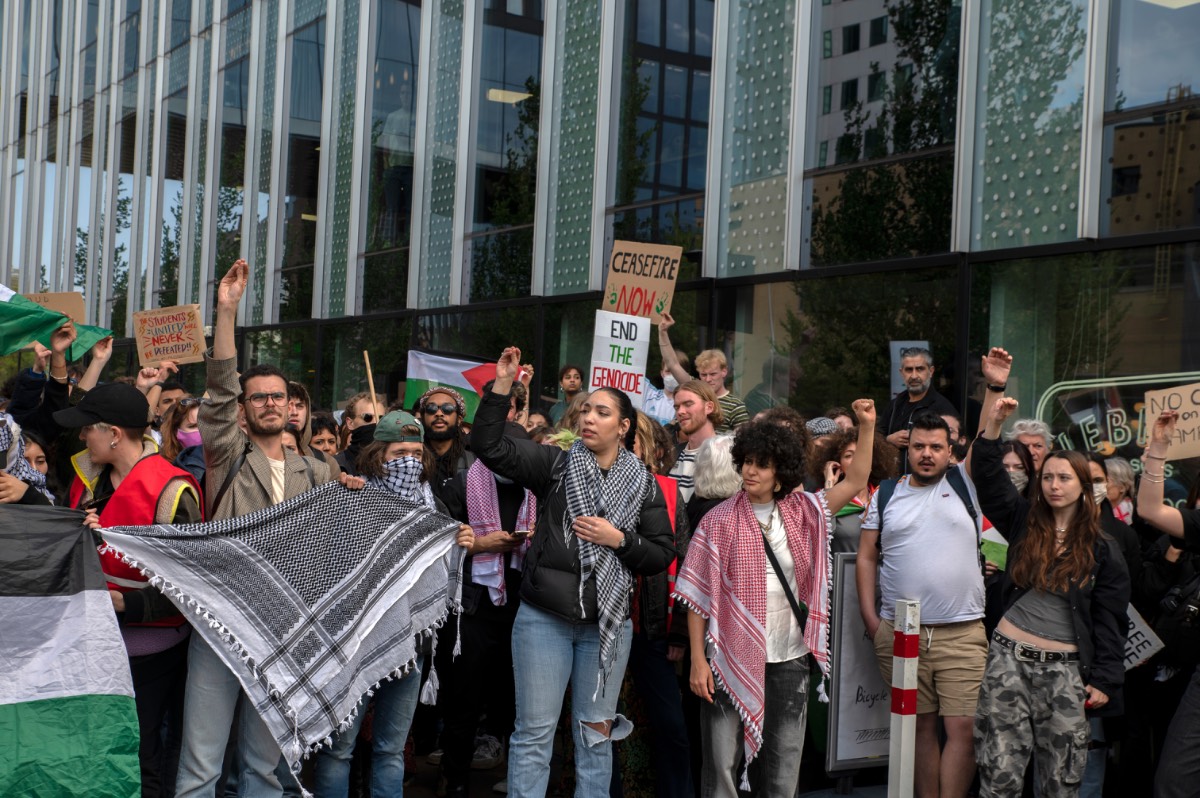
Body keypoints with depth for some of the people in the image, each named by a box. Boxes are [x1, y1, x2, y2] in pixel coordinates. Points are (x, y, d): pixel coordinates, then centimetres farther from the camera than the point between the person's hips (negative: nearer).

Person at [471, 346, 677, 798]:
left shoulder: (643, 485, 4)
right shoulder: (556, 465, 1)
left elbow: (662, 556, 2)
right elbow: (489, 445, -9)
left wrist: (618, 540, -13)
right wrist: (502, 386, -18)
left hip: (607, 622, 1)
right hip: (543, 617, -1)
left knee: (596, 732, 11)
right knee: (534, 731, 3)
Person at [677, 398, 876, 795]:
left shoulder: (801, 513, 4)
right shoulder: (719, 521, -5)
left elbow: (856, 481, 5)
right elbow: (698, 596, -6)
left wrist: (866, 427, -7)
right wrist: (698, 660, -10)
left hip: (789, 658, 3)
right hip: (732, 657, -3)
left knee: (785, 761, 12)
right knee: (722, 761, 0)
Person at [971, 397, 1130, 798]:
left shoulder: (1102, 549, 4)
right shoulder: (1024, 521, 10)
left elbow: (1110, 620, 4)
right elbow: (988, 477, 3)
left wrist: (1104, 679, -2)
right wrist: (994, 425, -8)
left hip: (1065, 668, -1)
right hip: (1008, 656, 1)